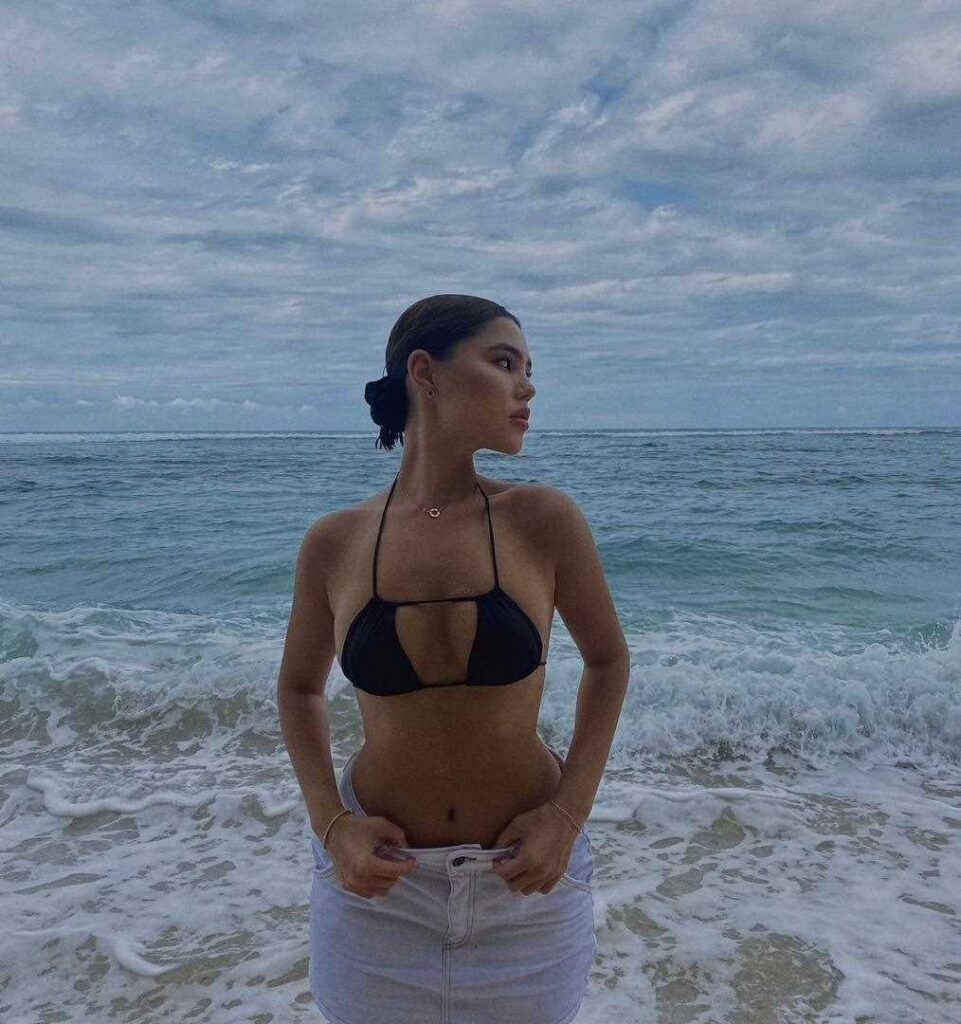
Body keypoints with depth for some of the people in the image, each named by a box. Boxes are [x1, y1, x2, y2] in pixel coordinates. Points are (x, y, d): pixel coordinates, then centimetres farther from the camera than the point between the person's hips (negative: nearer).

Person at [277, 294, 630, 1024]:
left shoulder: (545, 519, -14)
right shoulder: (334, 544, -9)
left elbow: (608, 661, 0)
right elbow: (299, 689, 6)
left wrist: (570, 813, -9)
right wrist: (331, 824, -7)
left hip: (526, 881, 0)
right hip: (378, 885, 1)